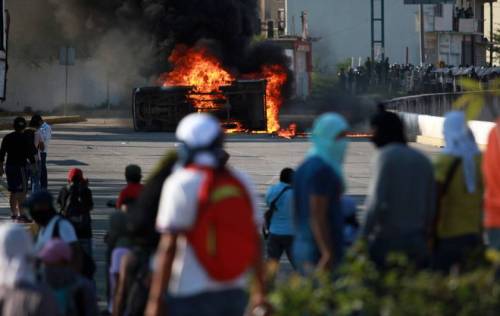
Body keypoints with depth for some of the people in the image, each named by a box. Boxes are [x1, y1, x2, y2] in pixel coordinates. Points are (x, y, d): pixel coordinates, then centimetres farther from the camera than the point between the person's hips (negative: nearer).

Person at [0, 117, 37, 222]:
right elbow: (30, 153, -9)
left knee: (13, 191, 14)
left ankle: (13, 213, 17)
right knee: (22, 191, -6)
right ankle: (21, 214, -12)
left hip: (9, 166, 6)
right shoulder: (25, 138, -8)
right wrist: (33, 166, 1)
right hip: (20, 166, -6)